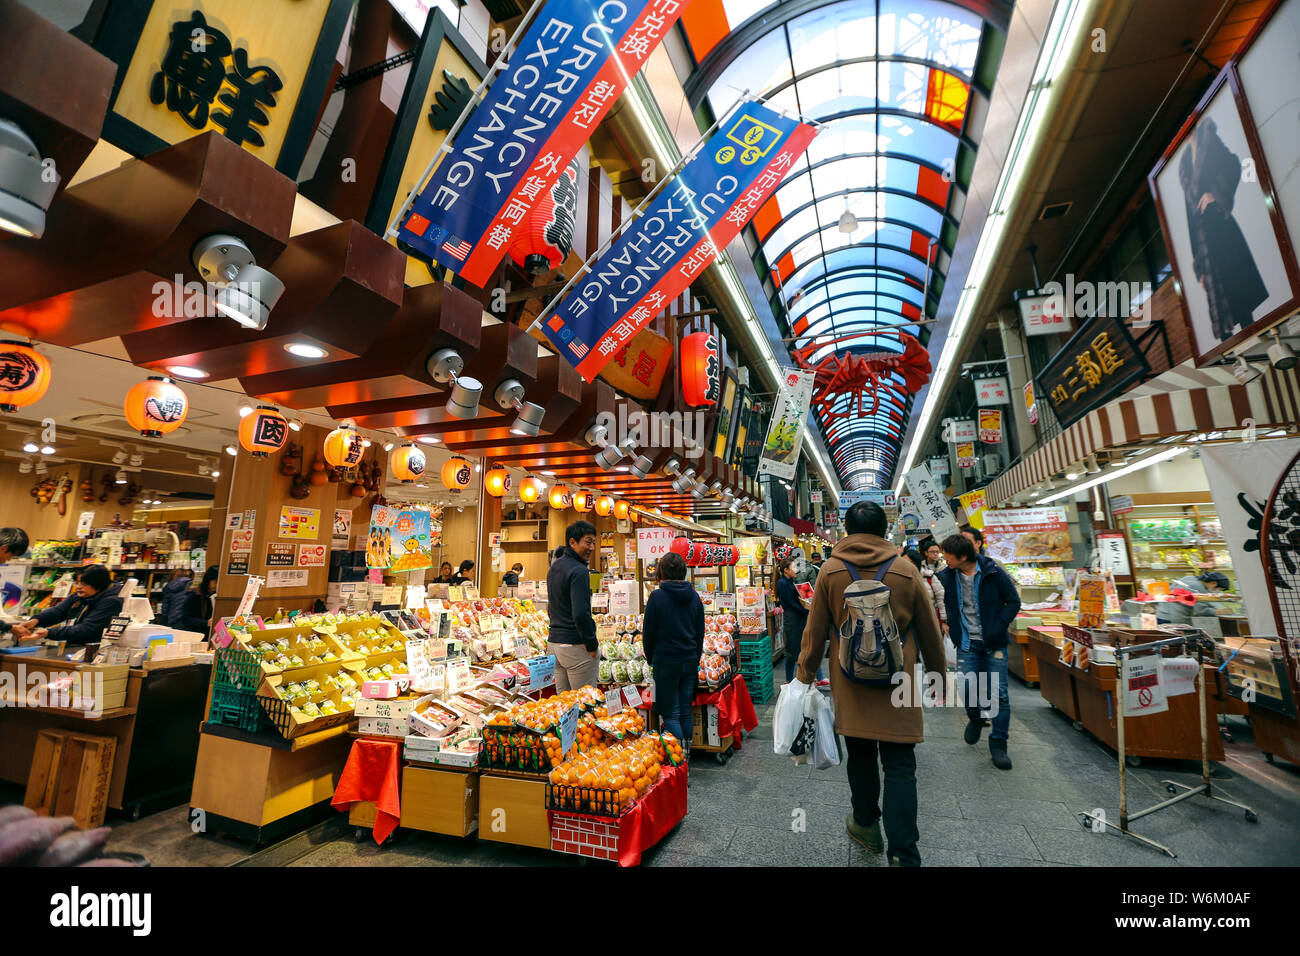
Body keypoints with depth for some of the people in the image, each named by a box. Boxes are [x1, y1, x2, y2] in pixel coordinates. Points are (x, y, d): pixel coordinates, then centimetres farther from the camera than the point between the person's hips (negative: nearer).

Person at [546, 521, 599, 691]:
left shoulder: (554, 567, 13)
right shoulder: (579, 571, -17)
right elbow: (581, 614, -24)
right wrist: (592, 645, -13)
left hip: (553, 642, 9)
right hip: (576, 645, -9)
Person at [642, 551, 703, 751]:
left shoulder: (657, 596, -11)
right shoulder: (694, 597, 3)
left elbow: (648, 633, -5)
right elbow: (700, 633, 10)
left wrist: (651, 659, 9)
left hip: (666, 662, -5)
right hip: (690, 661, 5)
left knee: (670, 714, 4)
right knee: (686, 711, 15)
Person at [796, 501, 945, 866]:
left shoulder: (831, 570, -7)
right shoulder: (906, 571, -5)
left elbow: (815, 631, -3)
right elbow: (930, 633, 4)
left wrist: (805, 676, 7)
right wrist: (939, 677, 18)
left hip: (851, 684, 1)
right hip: (898, 684, 0)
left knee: (860, 756, 18)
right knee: (899, 766, 6)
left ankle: (866, 825, 36)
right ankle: (903, 853, 5)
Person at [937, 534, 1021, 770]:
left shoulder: (993, 572, -10)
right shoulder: (946, 576, -3)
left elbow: (1014, 602, -4)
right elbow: (945, 606, 12)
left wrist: (998, 628, -12)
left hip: (993, 643, -2)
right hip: (967, 643, 2)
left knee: (998, 693, -1)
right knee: (968, 687, -4)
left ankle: (998, 744, 13)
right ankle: (975, 719, 28)